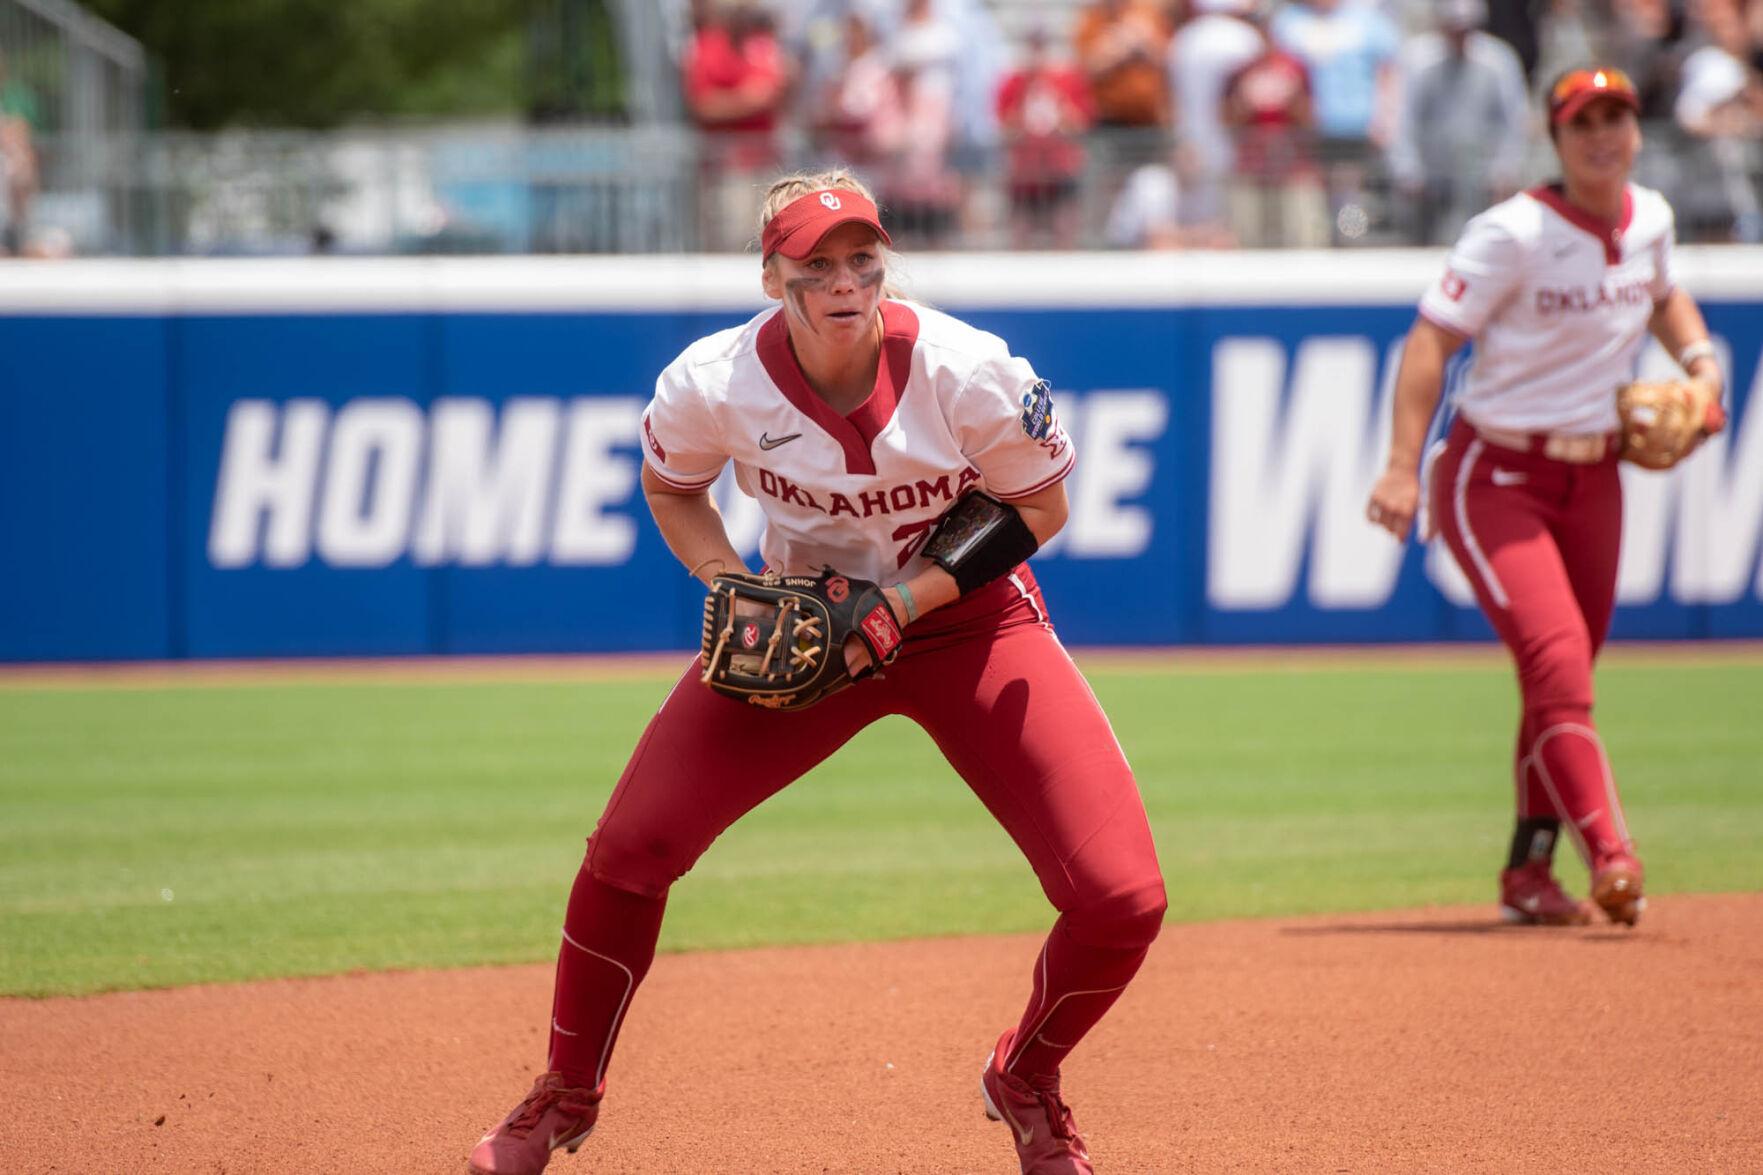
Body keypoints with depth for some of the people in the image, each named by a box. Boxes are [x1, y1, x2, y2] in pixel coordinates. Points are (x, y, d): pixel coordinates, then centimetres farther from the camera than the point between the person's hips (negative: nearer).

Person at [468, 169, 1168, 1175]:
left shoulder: (967, 374, -25)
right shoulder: (715, 383, -20)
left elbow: (1041, 506, -9)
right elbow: (670, 486, 3)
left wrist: (906, 601, -21)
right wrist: (733, 590, -15)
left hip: (971, 622, -1)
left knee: (1122, 899, -16)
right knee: (630, 848, -12)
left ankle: (1027, 1083, 18)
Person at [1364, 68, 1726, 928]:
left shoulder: (1650, 218, 5)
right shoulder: (1515, 234, -16)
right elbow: (1432, 339, -17)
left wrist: (1697, 357, 7)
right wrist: (1403, 467, -26)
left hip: (1592, 482, 7)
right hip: (1494, 478, -7)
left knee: (1564, 679, 11)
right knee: (1557, 662, -21)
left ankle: (1528, 874, 23)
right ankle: (1611, 857, -30)